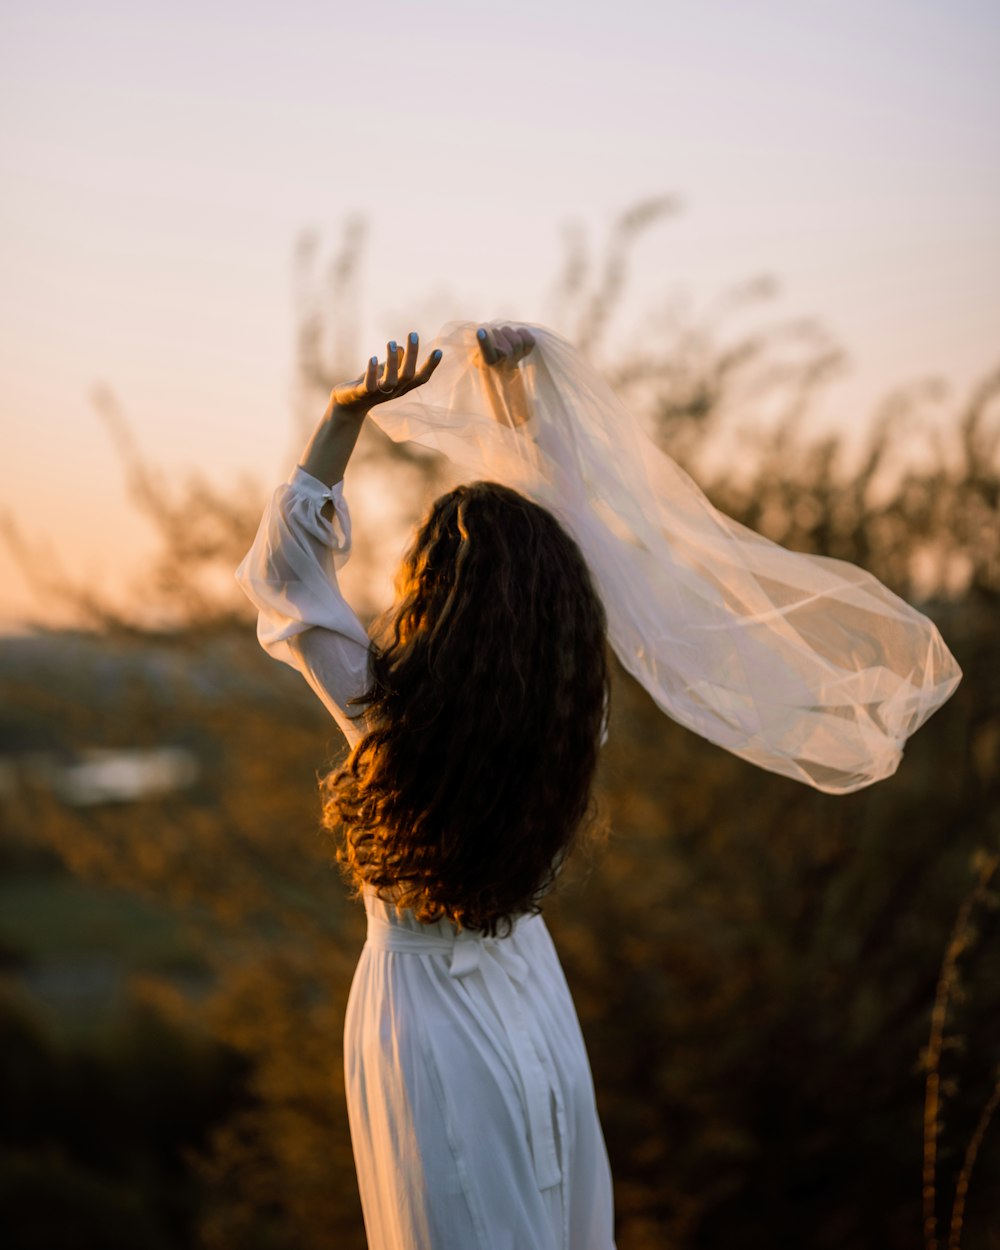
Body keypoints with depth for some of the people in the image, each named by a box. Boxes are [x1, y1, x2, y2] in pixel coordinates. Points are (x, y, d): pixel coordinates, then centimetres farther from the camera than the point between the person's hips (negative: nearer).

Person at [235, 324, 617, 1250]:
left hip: (429, 1015, -4)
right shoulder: (566, 703, -14)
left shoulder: (387, 707, -24)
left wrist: (348, 413, -18)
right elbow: (537, 522, 1)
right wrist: (507, 389, 9)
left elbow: (283, 561, -12)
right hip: (531, 1000, 4)